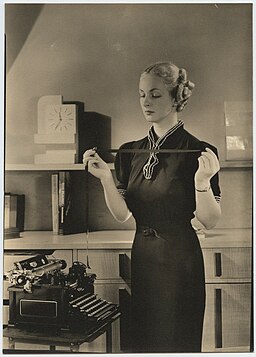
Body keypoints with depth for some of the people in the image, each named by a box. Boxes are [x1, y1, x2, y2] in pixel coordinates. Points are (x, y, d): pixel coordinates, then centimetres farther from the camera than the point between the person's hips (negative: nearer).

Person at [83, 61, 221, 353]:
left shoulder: (198, 151, -12)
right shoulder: (130, 152, 3)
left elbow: (209, 221, -13)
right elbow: (122, 214, 1)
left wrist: (202, 181, -29)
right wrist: (105, 178, -13)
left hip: (180, 260, -5)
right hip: (142, 256, 5)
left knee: (176, 340, 12)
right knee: (143, 338, 20)